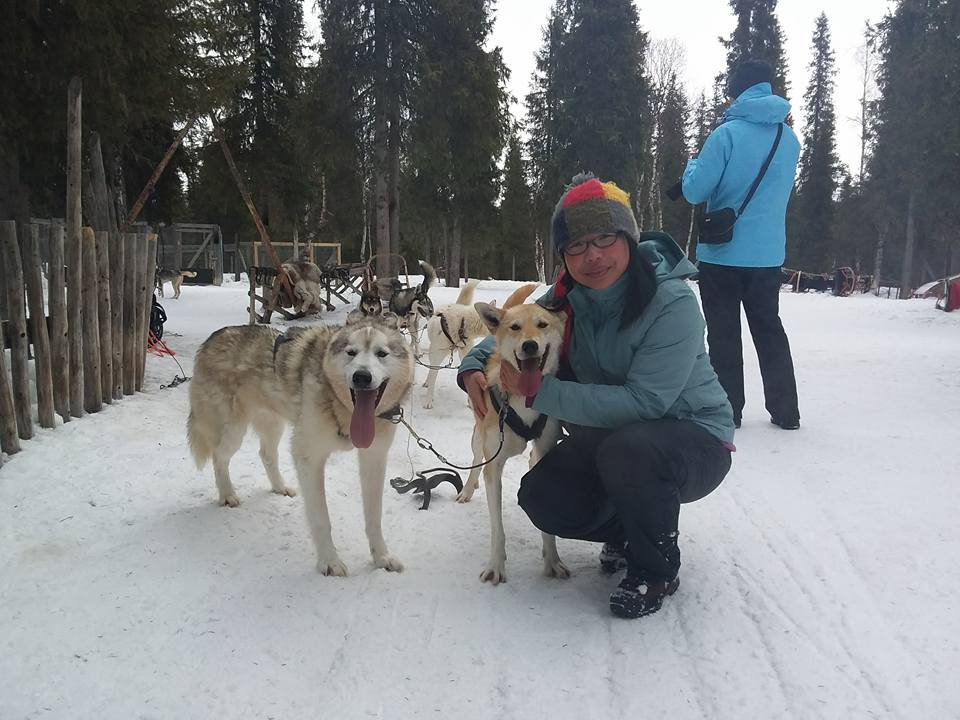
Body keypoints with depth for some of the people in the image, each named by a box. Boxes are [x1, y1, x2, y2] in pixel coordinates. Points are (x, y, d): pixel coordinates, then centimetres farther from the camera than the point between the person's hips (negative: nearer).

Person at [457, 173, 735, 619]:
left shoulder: (673, 303, -26)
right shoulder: (568, 299, -6)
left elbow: (643, 402, -35)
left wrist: (541, 392, -35)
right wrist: (473, 368, -13)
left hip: (692, 438, -6)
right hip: (609, 435, 6)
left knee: (627, 450, -37)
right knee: (541, 497, -15)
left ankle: (657, 570, -8)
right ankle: (626, 530, 17)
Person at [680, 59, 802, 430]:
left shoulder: (727, 134, -14)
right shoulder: (790, 139, 6)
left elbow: (695, 191, -12)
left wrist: (692, 164, 8)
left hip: (722, 254, -5)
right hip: (768, 255, 5)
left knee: (724, 334, 6)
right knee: (770, 330, 16)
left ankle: (727, 410, 10)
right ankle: (785, 410, 18)